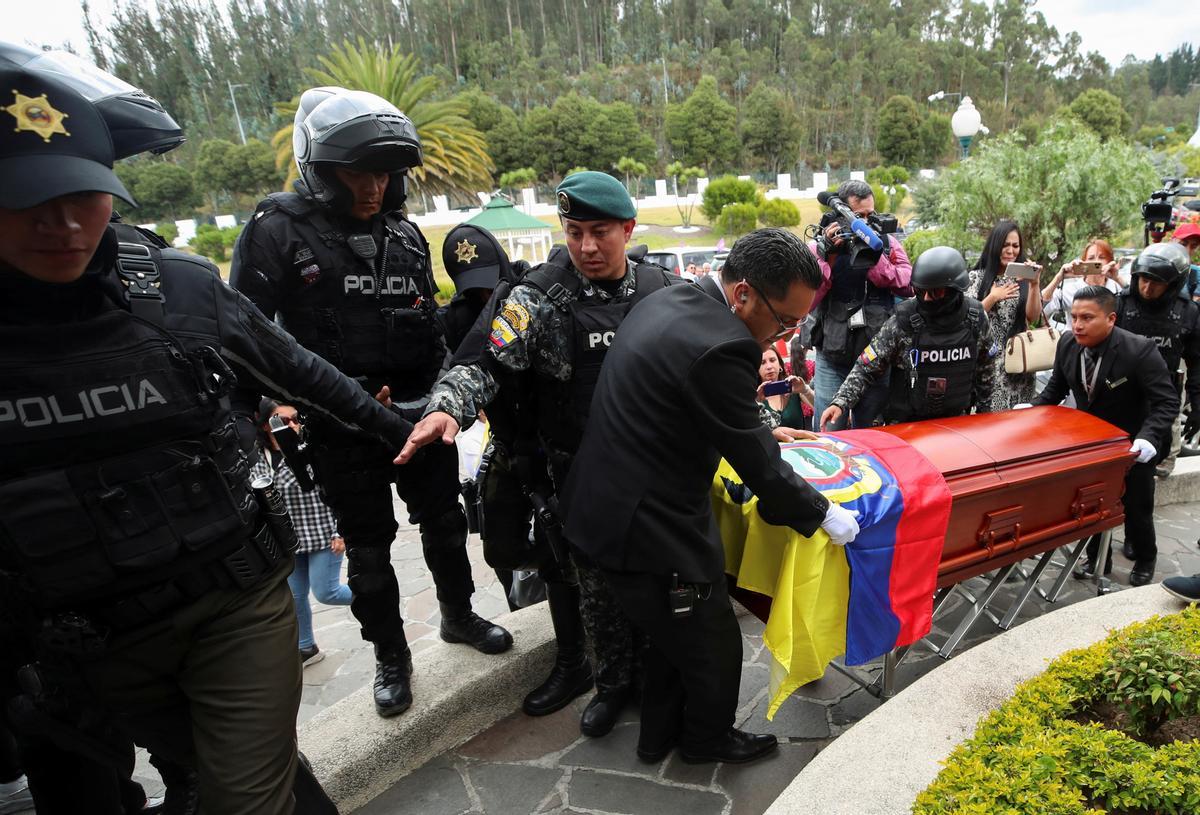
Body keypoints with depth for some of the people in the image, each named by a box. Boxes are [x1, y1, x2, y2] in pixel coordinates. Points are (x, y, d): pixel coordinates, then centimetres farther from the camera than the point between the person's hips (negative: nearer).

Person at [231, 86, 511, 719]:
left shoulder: (406, 234, 7)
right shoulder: (278, 230, -8)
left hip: (420, 414, 4)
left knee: (444, 523, 17)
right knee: (368, 548, 10)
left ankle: (458, 616, 40)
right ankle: (390, 656, 30)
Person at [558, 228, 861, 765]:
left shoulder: (671, 301, 3)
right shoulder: (720, 347, -27)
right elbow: (756, 466, -18)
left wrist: (761, 431, 26)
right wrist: (824, 514, -3)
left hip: (604, 509, 9)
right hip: (650, 532, -9)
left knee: (674, 634, 30)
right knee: (713, 647, 18)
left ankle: (659, 734, 50)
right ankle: (708, 738, 46)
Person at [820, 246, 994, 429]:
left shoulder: (976, 319, -8)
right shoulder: (902, 323, -17)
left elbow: (985, 367, 9)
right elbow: (866, 368, -15)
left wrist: (983, 407, 15)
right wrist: (840, 402, -27)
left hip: (956, 420, 3)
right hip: (906, 423, -3)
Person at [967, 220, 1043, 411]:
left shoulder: (1023, 278, 7)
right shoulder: (978, 277, 2)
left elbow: (1033, 317, -2)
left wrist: (1034, 284, -11)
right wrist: (992, 297, -14)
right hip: (989, 359, -2)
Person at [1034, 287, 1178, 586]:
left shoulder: (1140, 350, -28)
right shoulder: (1068, 344, -14)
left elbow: (1167, 401, -26)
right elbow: (1056, 388, 3)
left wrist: (1148, 438, -41)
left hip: (1132, 447, -3)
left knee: (1136, 509, 14)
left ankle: (1144, 560, 41)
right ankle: (1096, 558, 36)